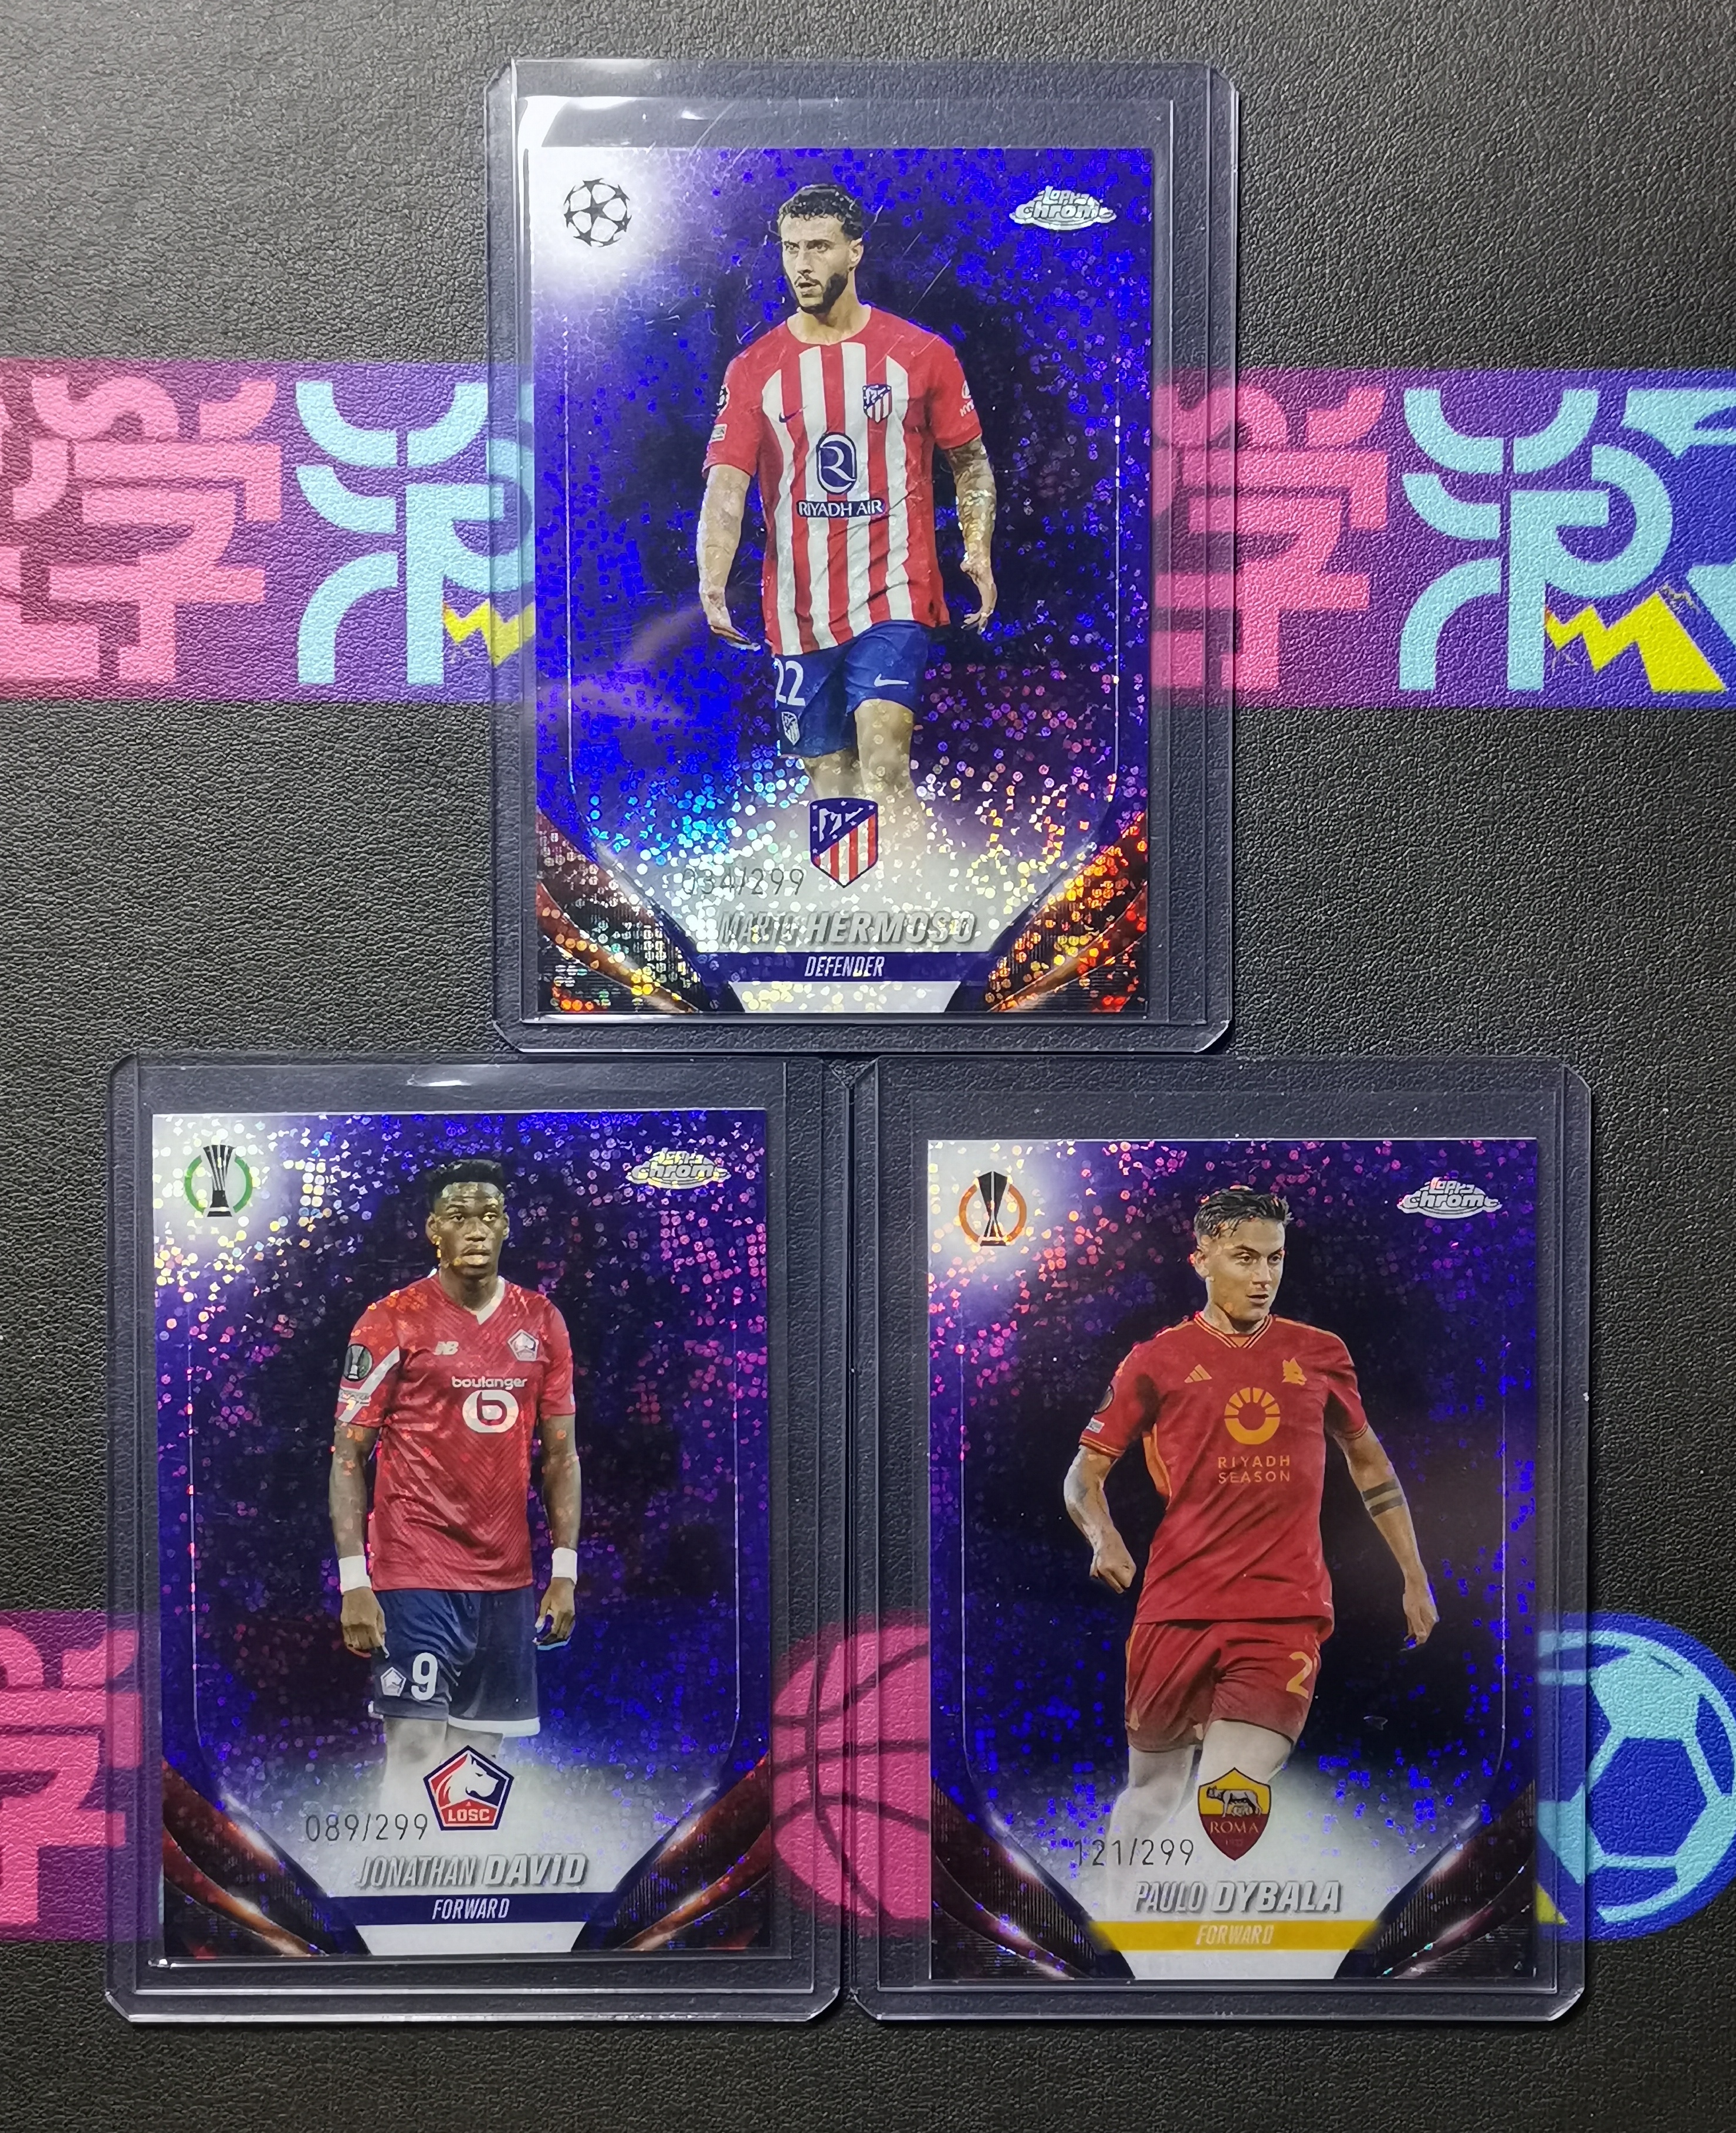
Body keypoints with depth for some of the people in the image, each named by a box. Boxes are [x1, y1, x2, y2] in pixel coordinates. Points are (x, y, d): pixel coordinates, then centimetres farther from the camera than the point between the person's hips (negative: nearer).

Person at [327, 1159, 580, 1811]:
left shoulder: (542, 1322, 7)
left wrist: (564, 1571, 5)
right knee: (416, 1748, -6)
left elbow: (560, 1454, 11)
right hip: (414, 1576, -4)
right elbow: (348, 1454, -4)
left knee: (481, 1750, 9)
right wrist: (354, 1582, -10)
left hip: (507, 1578, 4)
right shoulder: (391, 1322, -5)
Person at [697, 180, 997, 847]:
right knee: (827, 780, 10)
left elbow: (970, 461, 11)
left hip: (893, 598, -3)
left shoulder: (921, 355, 2)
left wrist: (978, 549, -5)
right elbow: (726, 484, -4)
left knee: (883, 765, -19)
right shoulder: (752, 369, 4)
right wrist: (711, 580, -21)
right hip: (798, 611, 3)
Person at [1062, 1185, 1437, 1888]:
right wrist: (1103, 1537, -16)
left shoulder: (1319, 1354, 10)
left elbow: (1368, 1461, 21)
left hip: (1286, 1611, 0)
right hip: (1175, 1607, 0)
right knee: (1149, 1797, 12)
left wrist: (1415, 1579, 20)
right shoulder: (1159, 1359, 3)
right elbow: (1086, 1468, 4)